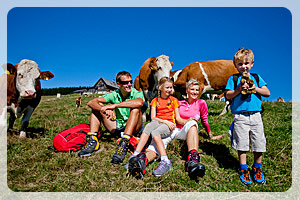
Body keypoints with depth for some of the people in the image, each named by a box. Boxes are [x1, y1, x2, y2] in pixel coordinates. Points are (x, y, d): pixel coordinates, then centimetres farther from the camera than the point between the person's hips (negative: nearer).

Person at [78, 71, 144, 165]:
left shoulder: (137, 93, -10)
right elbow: (91, 103, -12)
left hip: (134, 129, -4)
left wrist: (114, 105, -35)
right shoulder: (114, 95, -1)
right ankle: (93, 141, -17)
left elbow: (139, 102, -38)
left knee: (135, 108, -31)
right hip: (118, 127, 4)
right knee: (97, 107, -2)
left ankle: (124, 143, -40)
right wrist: (106, 110, -33)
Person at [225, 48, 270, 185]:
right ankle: (243, 170, 15)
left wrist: (255, 88, -8)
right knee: (242, 143, 1)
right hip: (240, 116, -2)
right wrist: (239, 89, -15)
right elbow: (228, 95, -2)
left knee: (259, 143, 7)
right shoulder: (233, 79, 6)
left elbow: (267, 93, 8)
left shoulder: (256, 77, 13)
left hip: (255, 115, 3)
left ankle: (257, 168, 25)